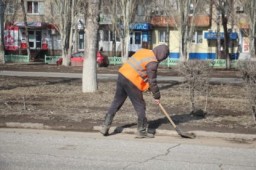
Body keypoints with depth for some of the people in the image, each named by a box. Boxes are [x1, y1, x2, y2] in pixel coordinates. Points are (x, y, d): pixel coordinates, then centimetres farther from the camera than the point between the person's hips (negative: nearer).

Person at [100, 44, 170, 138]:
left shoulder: (143, 51, 12)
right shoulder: (153, 62, -12)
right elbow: (152, 81, -8)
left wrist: (148, 87, 24)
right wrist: (156, 96, 4)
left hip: (122, 75, 8)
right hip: (131, 82, -8)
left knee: (116, 102, 15)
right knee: (140, 106, 6)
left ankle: (105, 127, 18)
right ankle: (142, 131, 14)